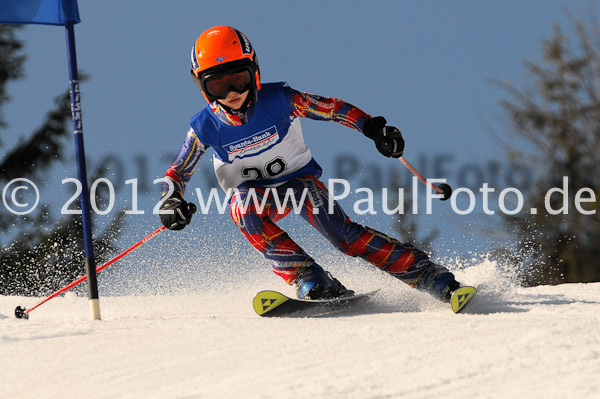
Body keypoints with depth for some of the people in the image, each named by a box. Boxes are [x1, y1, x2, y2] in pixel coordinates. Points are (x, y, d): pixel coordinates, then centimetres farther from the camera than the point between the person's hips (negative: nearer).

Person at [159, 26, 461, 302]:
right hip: (254, 191, 2)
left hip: (299, 179, -2)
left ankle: (432, 278, -27)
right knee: (243, 207, -35)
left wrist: (372, 127, -26)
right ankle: (310, 282, -35)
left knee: (339, 230, -27)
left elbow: (333, 109, -12)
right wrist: (172, 200, -26)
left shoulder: (278, 101, -20)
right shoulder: (204, 128, -16)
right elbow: (177, 173, -5)